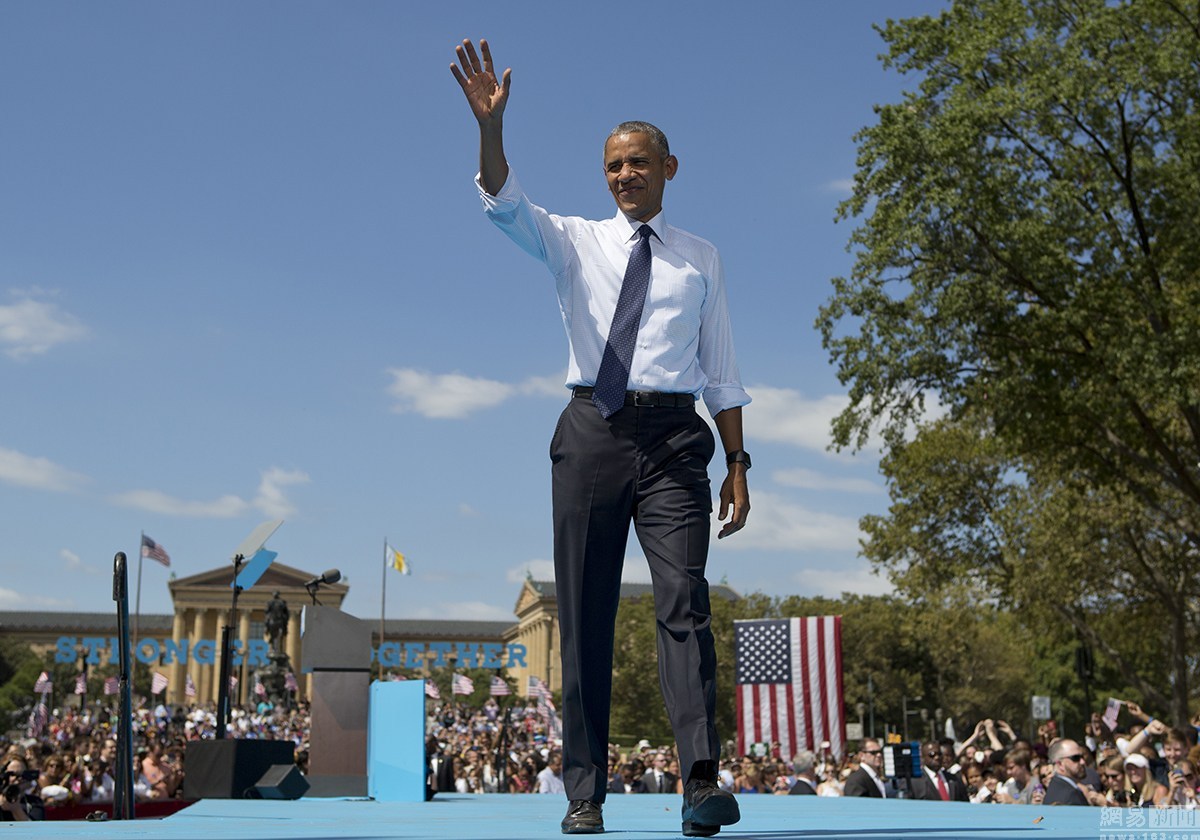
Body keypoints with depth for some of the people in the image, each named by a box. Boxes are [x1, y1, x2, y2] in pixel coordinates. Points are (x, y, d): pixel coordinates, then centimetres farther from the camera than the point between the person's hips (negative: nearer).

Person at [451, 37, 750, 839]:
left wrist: (738, 463, 6)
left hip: (673, 437, 0)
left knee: (685, 598, -15)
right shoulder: (576, 242, 13)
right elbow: (504, 203, -5)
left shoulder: (701, 258, 16)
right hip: (593, 428, 1)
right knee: (585, 612, 0)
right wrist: (491, 124, -22)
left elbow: (723, 371, 14)